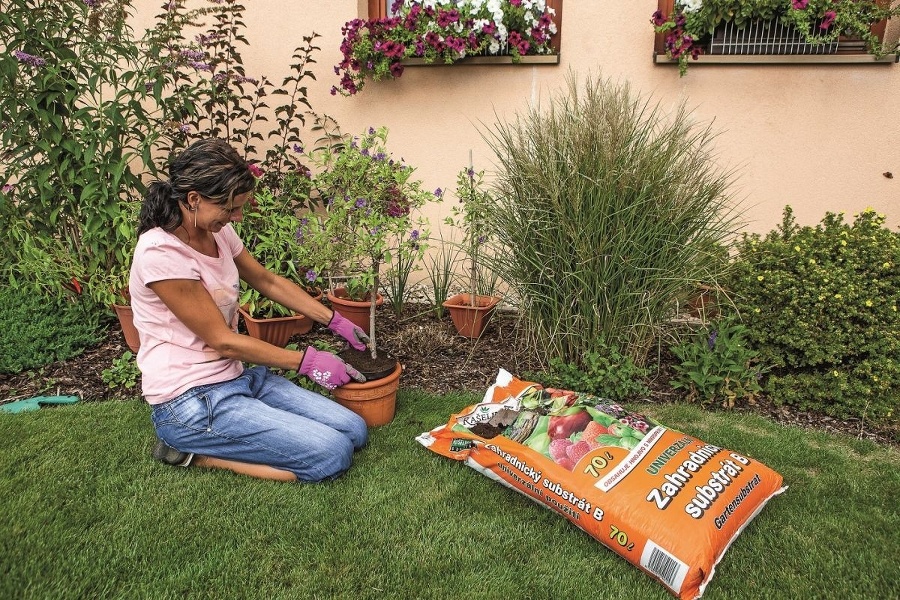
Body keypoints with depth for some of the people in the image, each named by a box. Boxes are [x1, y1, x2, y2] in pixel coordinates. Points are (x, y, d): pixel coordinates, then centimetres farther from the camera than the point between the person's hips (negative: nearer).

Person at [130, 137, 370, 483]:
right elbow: (222, 341, -17)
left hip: (236, 378, 9)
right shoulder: (161, 253, -22)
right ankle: (195, 453, -3)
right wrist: (307, 361, -11)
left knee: (355, 431, 0)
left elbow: (269, 282, 19)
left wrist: (335, 321, 15)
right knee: (333, 455, -16)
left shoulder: (218, 232, 3)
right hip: (189, 403, -9)